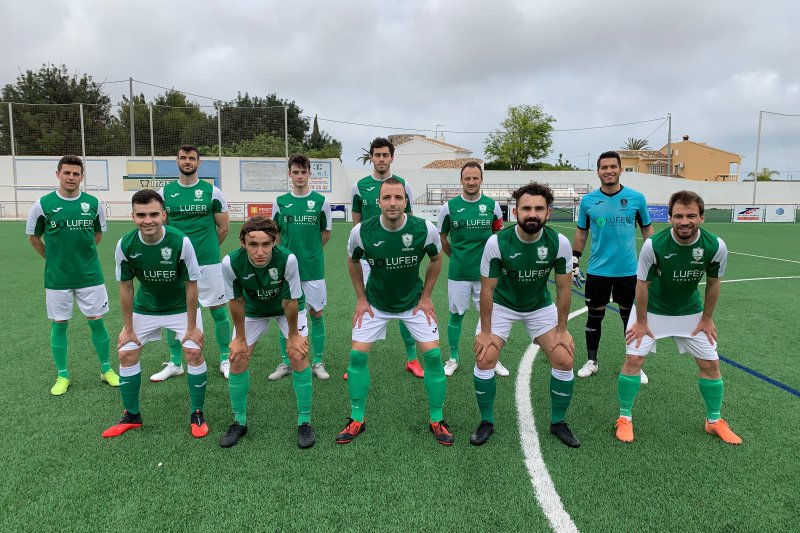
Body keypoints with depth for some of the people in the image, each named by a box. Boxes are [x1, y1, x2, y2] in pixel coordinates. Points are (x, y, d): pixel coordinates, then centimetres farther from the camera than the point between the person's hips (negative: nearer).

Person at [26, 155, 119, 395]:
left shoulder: (93, 203, -2)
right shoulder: (43, 204, -5)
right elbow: (33, 237, 7)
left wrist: (82, 255, 11)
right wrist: (55, 259, 8)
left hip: (90, 275, 1)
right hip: (57, 277, 0)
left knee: (97, 321, 6)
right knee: (59, 324, 8)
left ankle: (106, 369, 21)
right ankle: (62, 375, 23)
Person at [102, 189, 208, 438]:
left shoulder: (181, 242, -28)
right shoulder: (125, 245, -20)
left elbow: (191, 285, -19)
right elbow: (126, 287, -7)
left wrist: (191, 326, -15)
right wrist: (128, 328, -3)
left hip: (181, 307, -3)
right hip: (145, 307, 3)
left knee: (194, 352, -15)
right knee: (126, 354, 0)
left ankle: (197, 414, 5)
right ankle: (132, 416, 21)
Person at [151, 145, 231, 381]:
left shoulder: (212, 192, 0)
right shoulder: (165, 192, 5)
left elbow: (223, 228, 6)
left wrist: (206, 247, 10)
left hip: (208, 262, -2)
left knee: (218, 309, 2)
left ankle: (226, 360, 18)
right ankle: (175, 363, 24)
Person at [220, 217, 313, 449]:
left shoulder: (287, 259, -38)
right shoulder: (231, 262, -32)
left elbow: (290, 301, -25)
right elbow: (237, 302, -16)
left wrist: (293, 335, -13)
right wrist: (240, 338, -7)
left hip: (288, 308, -2)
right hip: (253, 310, 2)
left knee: (298, 356, -14)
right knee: (238, 359, -3)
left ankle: (304, 421, 4)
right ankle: (239, 421, 19)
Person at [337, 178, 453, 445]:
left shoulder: (425, 229, -22)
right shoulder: (361, 231, -21)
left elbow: (436, 259, 0)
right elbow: (353, 262, 1)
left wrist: (426, 296, -3)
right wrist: (361, 298, -1)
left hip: (414, 301, 0)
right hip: (375, 302, 1)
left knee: (433, 354, -8)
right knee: (357, 354, -6)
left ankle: (436, 421, 12)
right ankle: (357, 420, 14)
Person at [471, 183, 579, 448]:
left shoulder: (559, 243, -23)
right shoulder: (497, 242, -27)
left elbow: (563, 289, -10)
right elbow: (487, 289, -17)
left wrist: (562, 330, -6)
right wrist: (486, 331, -13)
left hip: (541, 306, 2)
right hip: (502, 305, -1)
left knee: (564, 360, -6)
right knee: (485, 358, -12)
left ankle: (558, 422, 17)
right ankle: (487, 422, 10)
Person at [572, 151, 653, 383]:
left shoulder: (636, 198, -2)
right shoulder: (588, 201, -1)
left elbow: (647, 229, 7)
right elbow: (581, 233, 8)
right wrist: (574, 261, 5)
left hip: (628, 270, 0)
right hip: (597, 270, 1)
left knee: (631, 317, 9)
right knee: (594, 316, 10)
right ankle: (591, 361, 26)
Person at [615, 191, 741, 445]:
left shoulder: (715, 246, -21)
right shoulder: (654, 245, -28)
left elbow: (713, 283, -3)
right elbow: (643, 284, -16)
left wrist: (707, 318, 2)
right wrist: (641, 321, -10)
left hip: (690, 312, 3)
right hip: (652, 310, -2)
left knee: (710, 363, 5)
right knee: (634, 358, -11)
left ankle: (714, 421, 28)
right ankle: (625, 418, 7)